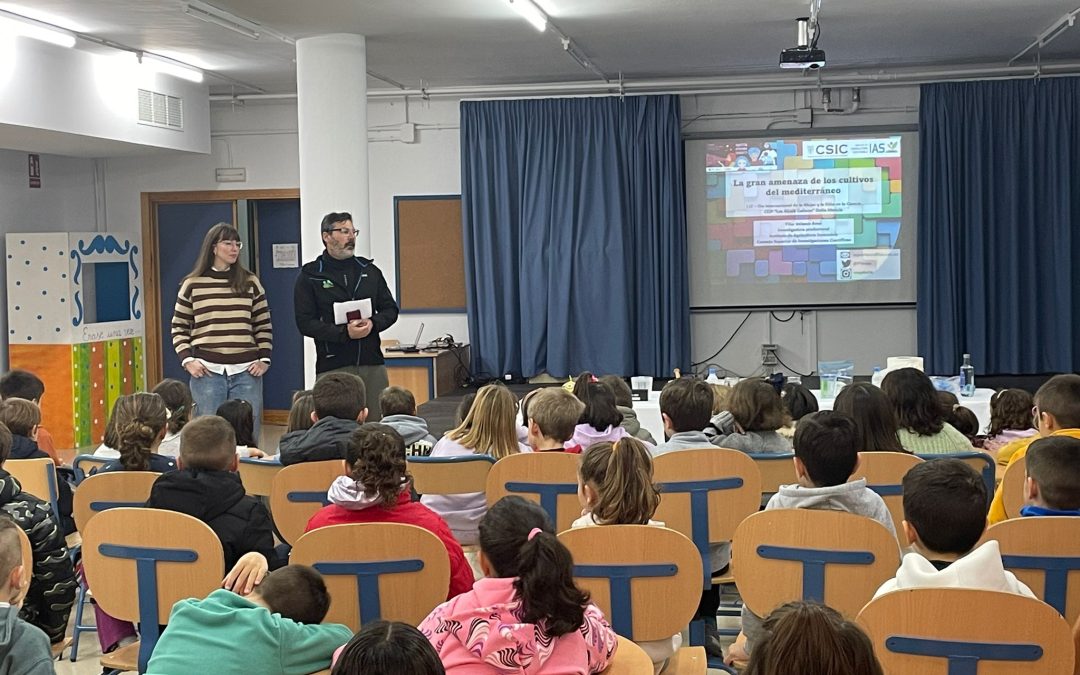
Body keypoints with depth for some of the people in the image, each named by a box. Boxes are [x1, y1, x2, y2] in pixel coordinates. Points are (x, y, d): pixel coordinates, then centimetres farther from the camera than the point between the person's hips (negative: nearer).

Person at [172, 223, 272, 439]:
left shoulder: (251, 283, 9)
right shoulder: (192, 285, 5)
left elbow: (263, 326, 13)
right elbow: (179, 327, 10)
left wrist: (264, 359, 2)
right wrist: (187, 360, -2)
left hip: (246, 372, 1)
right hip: (207, 372, -1)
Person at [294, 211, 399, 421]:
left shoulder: (370, 270, 14)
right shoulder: (310, 276, 2)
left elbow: (391, 309, 16)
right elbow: (305, 323, -5)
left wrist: (373, 324, -7)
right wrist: (344, 333, -18)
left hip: (372, 364, 4)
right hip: (332, 366, -4)